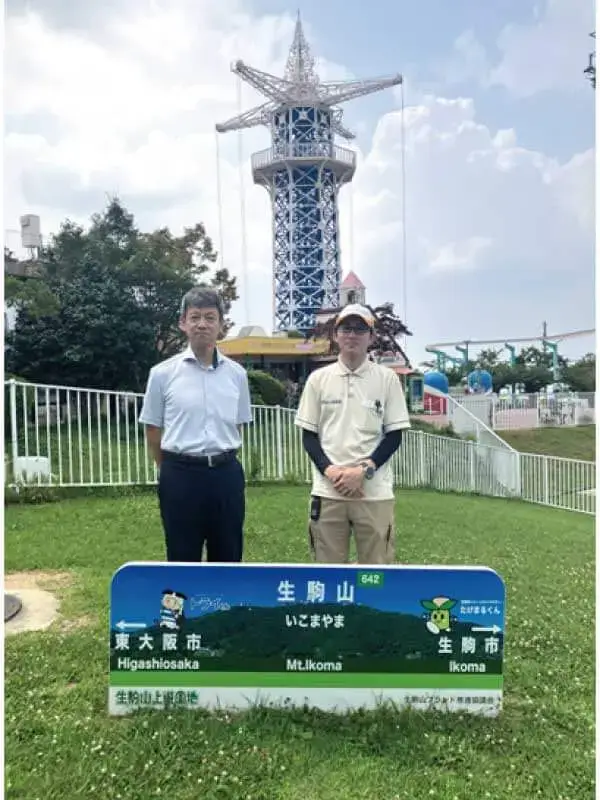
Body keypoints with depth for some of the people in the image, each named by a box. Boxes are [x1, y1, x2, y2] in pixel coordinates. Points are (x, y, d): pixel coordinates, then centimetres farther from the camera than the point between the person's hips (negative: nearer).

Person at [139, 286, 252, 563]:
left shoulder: (236, 374, 3)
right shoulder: (163, 373, -4)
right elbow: (153, 429, 4)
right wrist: (174, 468, 10)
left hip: (226, 475, 3)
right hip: (181, 477, -2)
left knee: (227, 558, 14)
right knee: (182, 560, 9)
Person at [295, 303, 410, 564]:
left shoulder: (387, 379, 2)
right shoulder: (318, 378, 5)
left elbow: (394, 435, 2)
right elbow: (308, 435, 6)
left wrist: (364, 470, -11)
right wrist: (330, 471, -10)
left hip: (374, 491, -1)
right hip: (328, 491, 1)